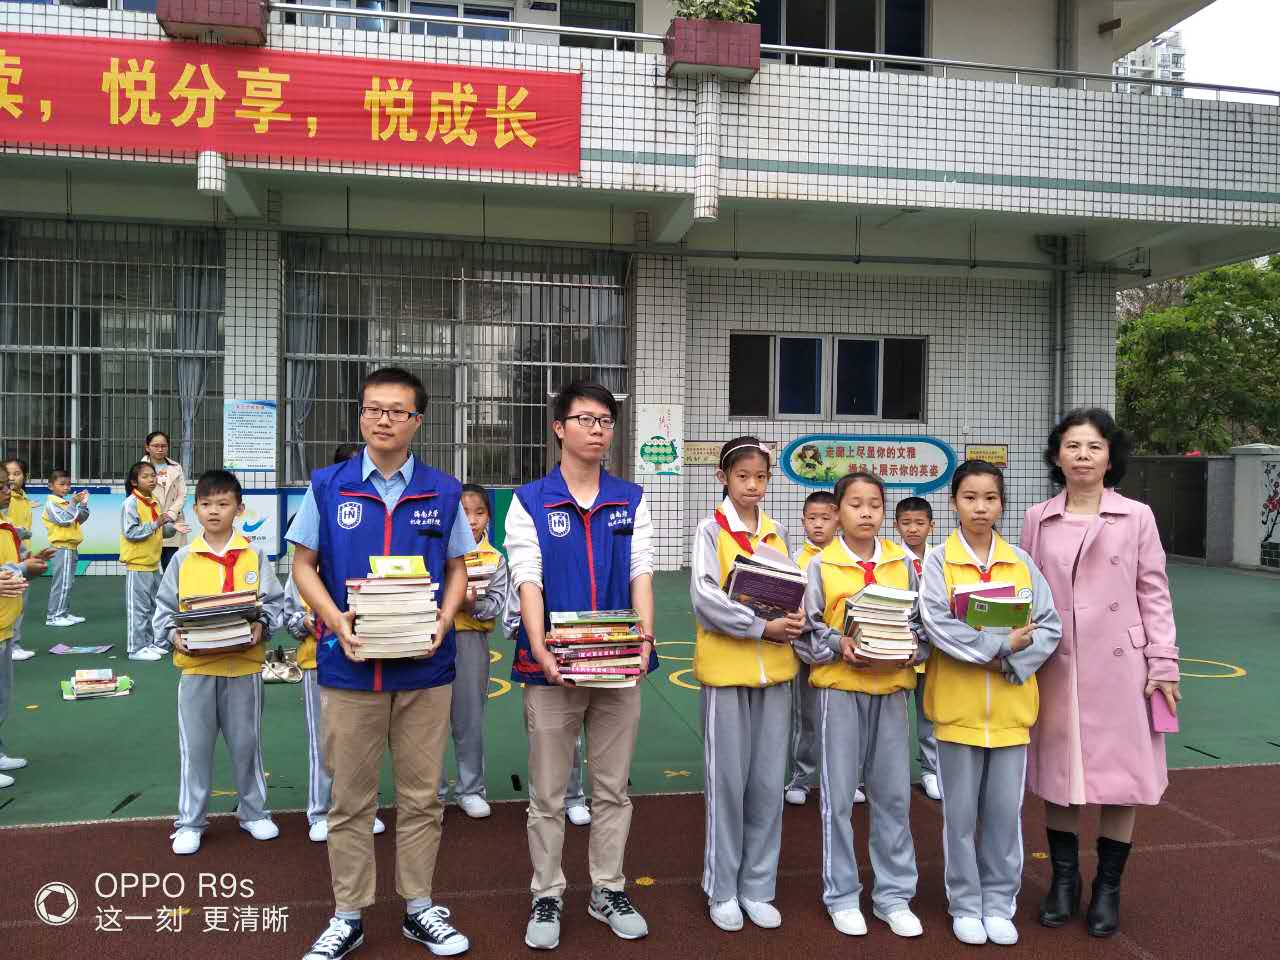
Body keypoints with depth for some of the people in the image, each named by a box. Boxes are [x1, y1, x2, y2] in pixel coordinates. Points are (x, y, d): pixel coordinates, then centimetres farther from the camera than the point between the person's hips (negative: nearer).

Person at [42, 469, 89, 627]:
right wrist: (73, 503, -21)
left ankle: (64, 613, 21)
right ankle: (53, 616, -5)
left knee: (68, 583, 13)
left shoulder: (66, 502, 13)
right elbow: (65, 519, -21)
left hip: (71, 547, 9)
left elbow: (81, 519, 15)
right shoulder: (51, 503, -10)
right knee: (62, 583, -9)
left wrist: (83, 504, 1)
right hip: (62, 548, -9)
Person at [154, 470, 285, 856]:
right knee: (194, 746, 7)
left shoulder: (254, 556, -1)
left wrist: (262, 627, -19)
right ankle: (190, 822, 21)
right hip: (196, 666, 0)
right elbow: (164, 606, 5)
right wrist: (172, 634, -12)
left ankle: (253, 812, 29)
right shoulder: (183, 558, 1)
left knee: (246, 742, 12)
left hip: (244, 664, 0)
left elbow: (274, 602, -1)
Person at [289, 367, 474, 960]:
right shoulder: (327, 486, 0)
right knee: (351, 798, 10)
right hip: (349, 664, 0)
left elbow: (457, 568, 8)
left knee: (421, 795, 11)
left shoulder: (443, 492, 2)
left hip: (425, 667, 1)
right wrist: (335, 619, -13)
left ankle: (419, 909, 27)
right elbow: (303, 565, 4)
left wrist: (443, 621, -10)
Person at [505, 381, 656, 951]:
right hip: (551, 667, -2)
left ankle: (607, 891, 29)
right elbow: (527, 580, -9)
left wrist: (646, 636, -15)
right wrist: (540, 651, -21)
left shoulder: (631, 501, 7)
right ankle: (546, 897, 24)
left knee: (612, 788, 13)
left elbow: (641, 573, 1)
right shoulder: (530, 501, -1)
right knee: (548, 794, 8)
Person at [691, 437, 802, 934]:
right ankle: (722, 889, 20)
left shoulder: (776, 533, 9)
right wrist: (763, 627, -21)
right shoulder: (711, 529, -5)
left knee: (769, 781, 9)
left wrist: (795, 618, -11)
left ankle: (757, 886, 23)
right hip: (726, 668, -4)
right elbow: (705, 599, -15)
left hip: (774, 668, 4)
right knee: (729, 781, 4)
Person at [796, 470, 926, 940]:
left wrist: (907, 651, -11)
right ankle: (842, 896, 19)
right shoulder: (820, 565, -2)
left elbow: (921, 624, 7)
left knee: (893, 794, 8)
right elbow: (805, 629, -2)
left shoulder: (903, 563, 5)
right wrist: (839, 646, -17)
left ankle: (894, 895, 23)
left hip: (892, 687, 2)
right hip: (839, 687, -2)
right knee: (839, 795, 4)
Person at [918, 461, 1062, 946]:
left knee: (1005, 809, 9)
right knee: (961, 810, 8)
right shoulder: (938, 562, -4)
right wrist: (1003, 644, -18)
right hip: (957, 702, -2)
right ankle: (965, 904, 23)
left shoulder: (1021, 562, 4)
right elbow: (938, 627, -15)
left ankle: (999, 902, 26)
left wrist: (1015, 663, -13)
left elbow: (1050, 627, 1)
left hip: (1010, 703, 2)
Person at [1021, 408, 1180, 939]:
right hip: (1056, 667, 2)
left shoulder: (1137, 517, 0)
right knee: (1056, 774, 9)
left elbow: (1154, 593, 1)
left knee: (1121, 775, 5)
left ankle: (1108, 888, 22)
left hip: (1119, 666, -1)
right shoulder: (1037, 519, 4)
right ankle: (1064, 879, 26)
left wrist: (1163, 663, -3)